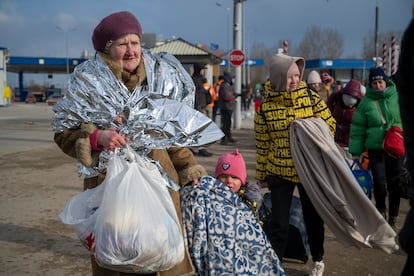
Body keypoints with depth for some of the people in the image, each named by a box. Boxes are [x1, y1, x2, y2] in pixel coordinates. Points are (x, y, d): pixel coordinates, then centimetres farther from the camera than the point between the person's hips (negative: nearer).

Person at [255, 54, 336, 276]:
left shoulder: (311, 97, -5)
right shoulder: (266, 106, -7)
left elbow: (330, 125, 3)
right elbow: (262, 144, 0)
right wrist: (261, 175, 5)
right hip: (279, 172, -1)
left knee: (313, 217, 16)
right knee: (278, 222, 1)